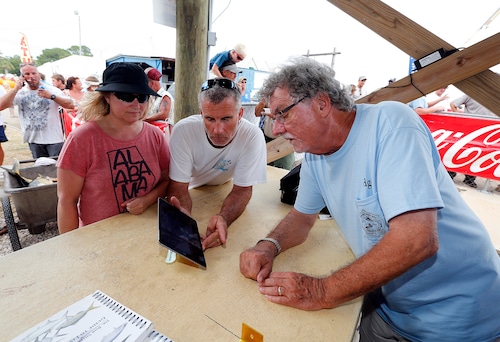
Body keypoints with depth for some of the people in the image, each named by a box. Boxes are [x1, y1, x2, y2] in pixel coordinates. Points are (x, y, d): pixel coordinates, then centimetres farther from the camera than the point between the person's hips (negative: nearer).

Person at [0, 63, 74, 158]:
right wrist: (16, 89, -8)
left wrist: (51, 96, -23)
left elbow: (70, 105, -10)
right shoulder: (20, 93, 7)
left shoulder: (51, 90, -2)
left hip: (54, 139, -4)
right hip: (34, 140, 4)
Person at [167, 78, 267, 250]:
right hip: (192, 194, 0)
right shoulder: (183, 130, -29)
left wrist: (223, 218, -44)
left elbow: (242, 189, -23)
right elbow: (178, 186, -24)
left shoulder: (253, 136, -28)